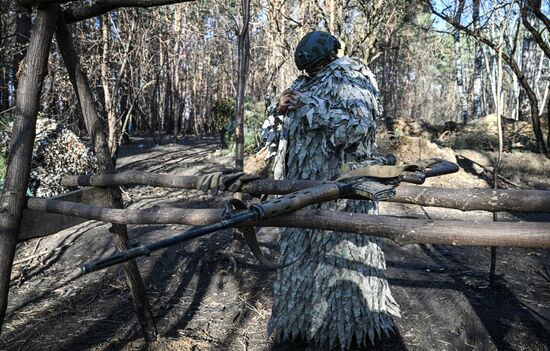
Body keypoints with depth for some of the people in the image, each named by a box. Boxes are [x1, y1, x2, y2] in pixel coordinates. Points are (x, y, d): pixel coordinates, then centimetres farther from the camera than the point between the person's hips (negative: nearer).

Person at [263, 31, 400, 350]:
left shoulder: (350, 82, -4)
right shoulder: (305, 85, 16)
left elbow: (357, 123, -21)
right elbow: (279, 131, 17)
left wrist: (310, 107, -18)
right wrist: (281, 109, -4)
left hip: (339, 183, -7)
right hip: (304, 183, 8)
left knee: (337, 251, 0)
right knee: (301, 249, 13)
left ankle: (339, 325, 15)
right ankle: (300, 316, 29)